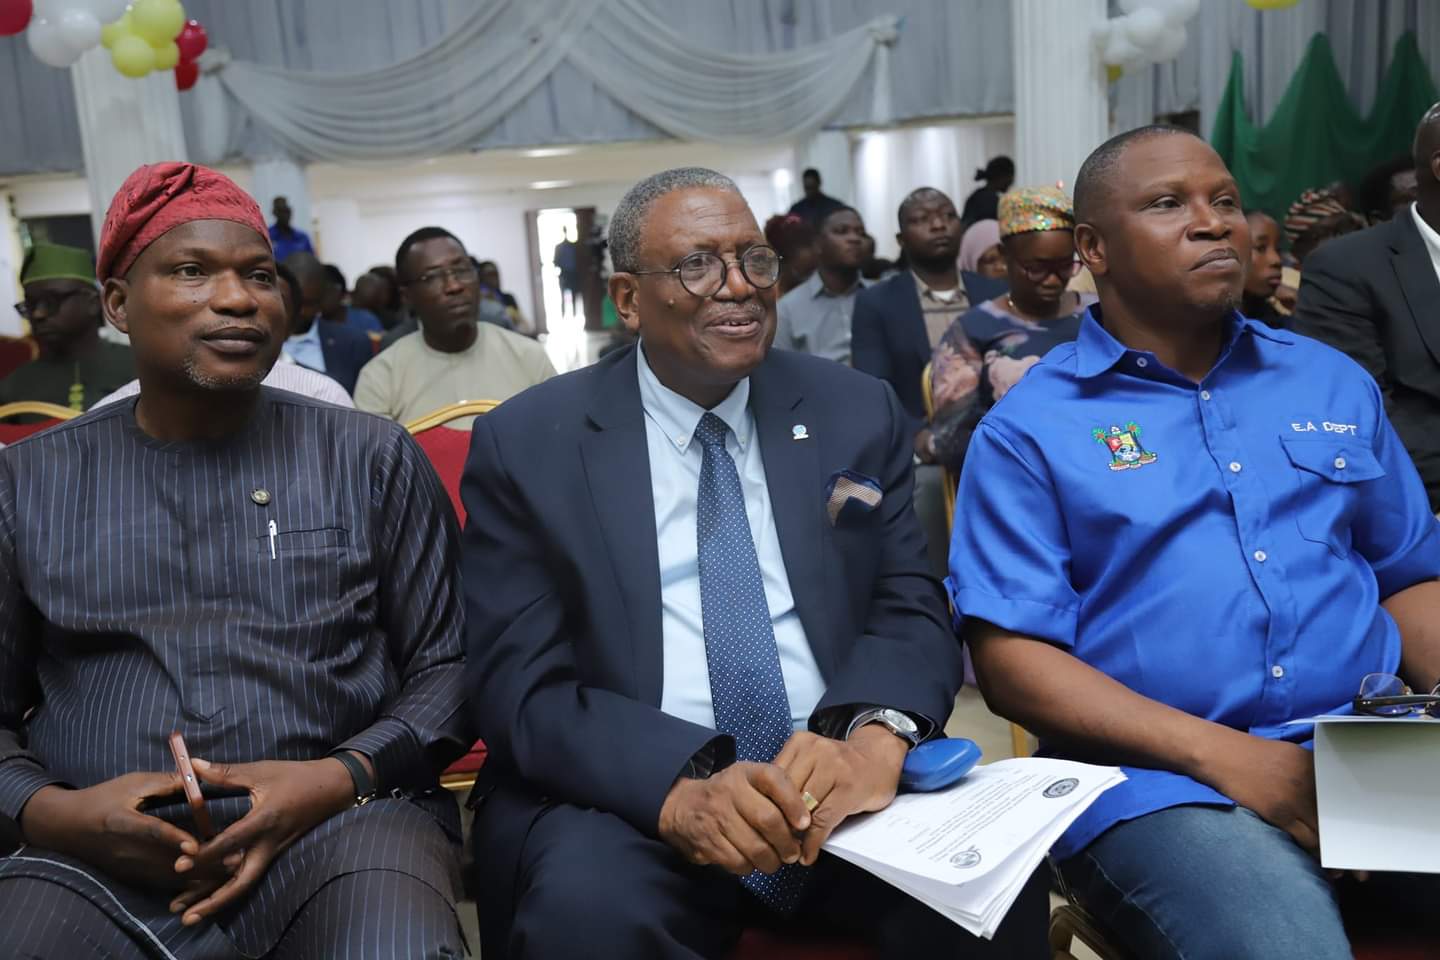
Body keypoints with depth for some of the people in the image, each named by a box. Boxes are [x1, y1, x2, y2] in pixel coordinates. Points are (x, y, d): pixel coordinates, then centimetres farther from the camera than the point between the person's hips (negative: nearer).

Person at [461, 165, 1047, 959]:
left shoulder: (859, 414, 7)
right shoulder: (527, 443, -1)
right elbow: (520, 686, -7)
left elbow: (912, 611, 3)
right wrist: (679, 787, -26)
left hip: (840, 778, 2)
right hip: (625, 795, -1)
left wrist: (874, 733, -21)